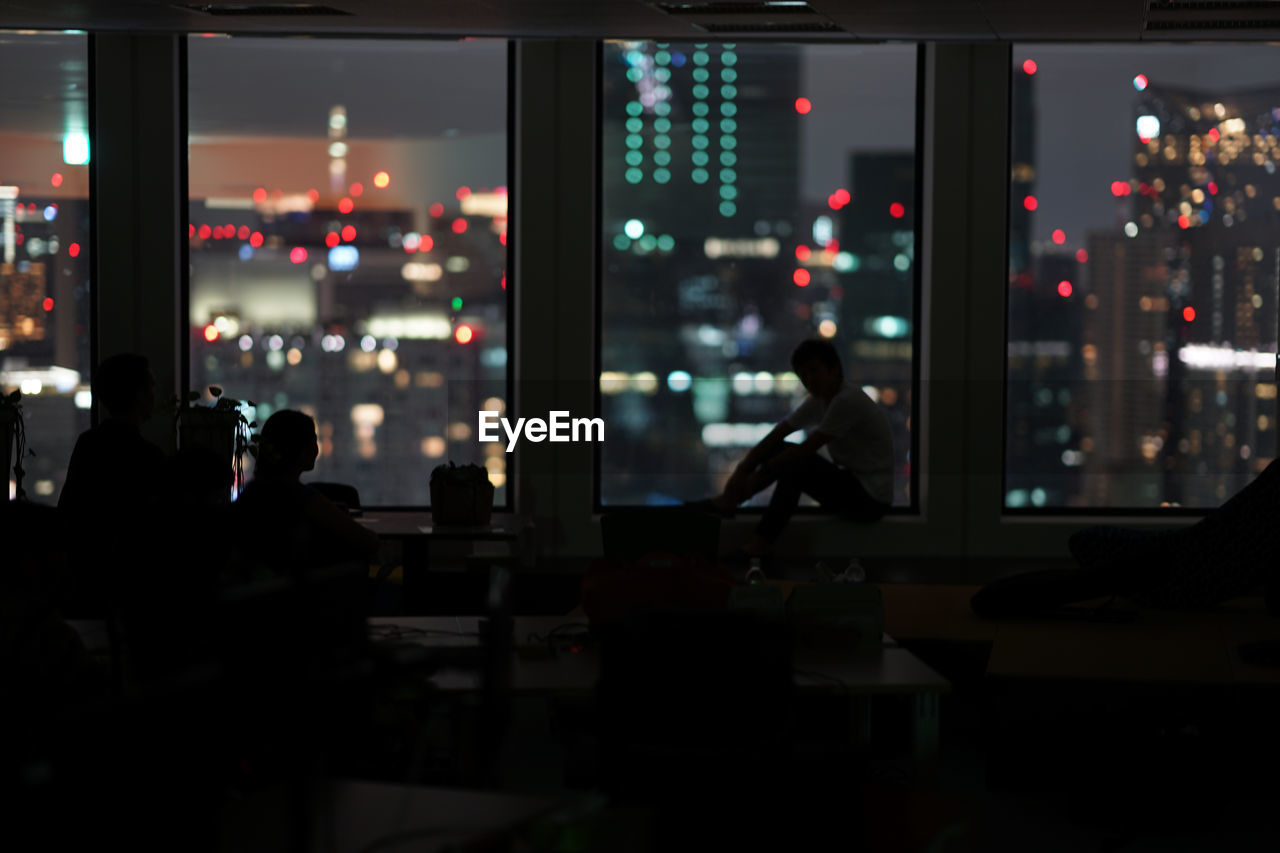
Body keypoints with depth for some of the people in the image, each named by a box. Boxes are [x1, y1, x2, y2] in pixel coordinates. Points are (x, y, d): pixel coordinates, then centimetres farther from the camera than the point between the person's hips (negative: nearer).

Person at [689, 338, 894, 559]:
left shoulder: (848, 400, -21)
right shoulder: (818, 401, 8)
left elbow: (807, 448, -22)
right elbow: (775, 436, 3)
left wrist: (760, 474, -16)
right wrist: (742, 470, -8)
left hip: (871, 499, -9)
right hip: (852, 485, 9)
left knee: (796, 464, -24)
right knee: (779, 451, 3)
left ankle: (760, 544, -19)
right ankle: (729, 501, -2)